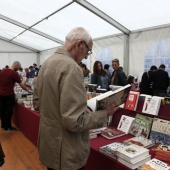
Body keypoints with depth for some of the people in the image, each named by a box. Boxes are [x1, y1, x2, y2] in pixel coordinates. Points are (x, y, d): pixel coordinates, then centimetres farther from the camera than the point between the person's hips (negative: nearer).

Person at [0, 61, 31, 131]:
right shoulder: (14, 73, -14)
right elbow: (21, 85, -10)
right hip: (9, 94, -7)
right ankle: (8, 127, 14)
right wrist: (28, 90, 2)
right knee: (9, 111, 5)